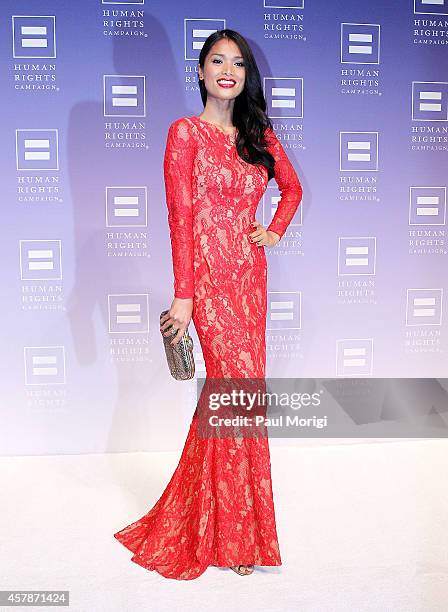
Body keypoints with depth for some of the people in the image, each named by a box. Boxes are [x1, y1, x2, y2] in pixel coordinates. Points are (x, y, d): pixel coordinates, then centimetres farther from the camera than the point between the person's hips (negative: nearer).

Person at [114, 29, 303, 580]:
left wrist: (275, 230, 9)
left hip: (249, 273, 6)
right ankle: (237, 536, 13)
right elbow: (180, 216, -9)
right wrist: (183, 294, -13)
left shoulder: (259, 135, 14)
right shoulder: (186, 132, -3)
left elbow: (292, 188, 28)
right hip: (209, 272, -6)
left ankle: (202, 511, 28)